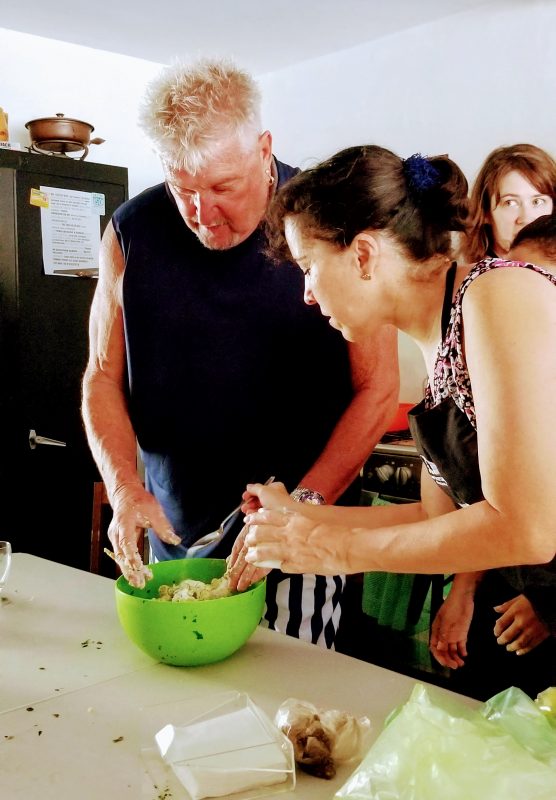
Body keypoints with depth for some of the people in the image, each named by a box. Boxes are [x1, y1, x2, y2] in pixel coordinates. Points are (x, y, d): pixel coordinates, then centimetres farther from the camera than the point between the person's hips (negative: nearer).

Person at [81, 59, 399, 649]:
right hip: (172, 538, 3)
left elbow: (377, 389, -9)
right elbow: (104, 376, 4)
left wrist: (303, 506, -17)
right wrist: (125, 487, -11)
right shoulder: (131, 233, -2)